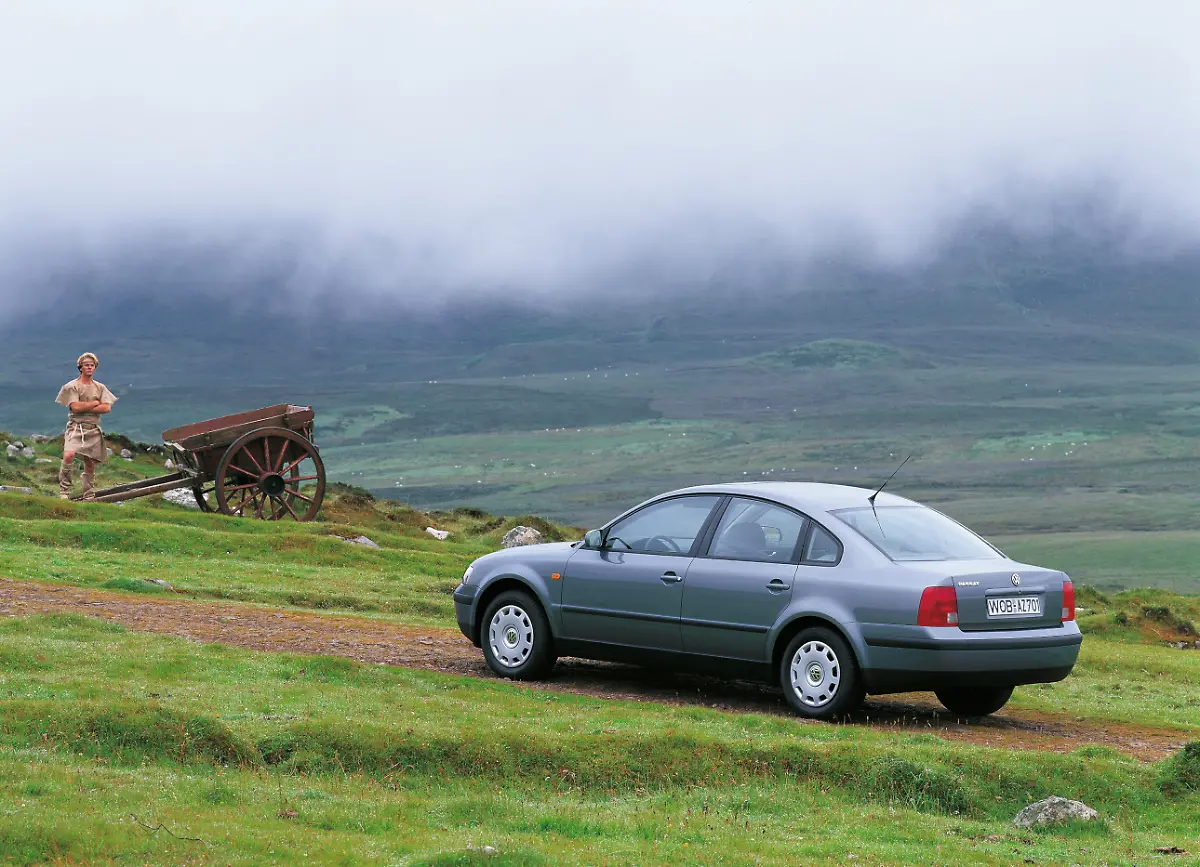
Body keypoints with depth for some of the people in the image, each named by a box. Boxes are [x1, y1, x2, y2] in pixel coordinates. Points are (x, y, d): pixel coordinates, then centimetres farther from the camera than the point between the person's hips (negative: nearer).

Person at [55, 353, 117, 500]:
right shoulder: (72, 386, 1)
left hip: (93, 429, 4)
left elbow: (107, 408, 0)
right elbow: (75, 407, -12)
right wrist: (96, 403, -2)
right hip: (76, 428, -4)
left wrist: (85, 408, -7)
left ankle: (89, 497, 17)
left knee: (90, 464, 7)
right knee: (69, 455, -27)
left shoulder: (100, 388, 14)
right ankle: (64, 491, -17)